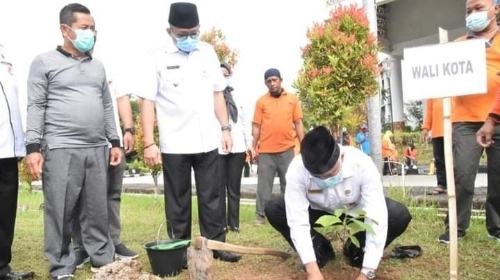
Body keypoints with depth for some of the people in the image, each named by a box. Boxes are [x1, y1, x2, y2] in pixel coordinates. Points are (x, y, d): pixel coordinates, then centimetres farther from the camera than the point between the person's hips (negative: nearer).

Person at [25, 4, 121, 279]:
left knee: (98, 211, 7)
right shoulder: (45, 62, 3)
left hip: (97, 149, 4)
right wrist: (33, 147, -10)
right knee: (60, 212, 1)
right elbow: (36, 107, -2)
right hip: (60, 150, -4)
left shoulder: (97, 66, 17)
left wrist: (114, 142, 12)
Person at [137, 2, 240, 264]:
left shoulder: (208, 52, 6)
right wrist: (149, 143, -11)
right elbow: (147, 101, -6)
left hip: (207, 141, 3)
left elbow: (217, 93, 11)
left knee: (212, 197, 11)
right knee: (177, 201, 9)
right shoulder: (158, 58, -4)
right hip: (174, 144, -3)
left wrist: (225, 128, 6)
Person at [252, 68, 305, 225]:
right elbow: (256, 126, 4)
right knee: (264, 184, 3)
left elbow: (298, 123, 7)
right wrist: (254, 147, 1)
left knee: (288, 183, 8)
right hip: (265, 150, -1)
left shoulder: (292, 99, 7)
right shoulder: (261, 101, 5)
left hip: (287, 149, 1)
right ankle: (261, 215, 10)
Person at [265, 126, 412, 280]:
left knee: (400, 216, -27)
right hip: (318, 209, 1)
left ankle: (357, 250, 2)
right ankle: (321, 250, 0)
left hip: (358, 209, 0)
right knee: (273, 209, -24)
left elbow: (377, 218, -37)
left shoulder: (362, 165, -36)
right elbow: (297, 220, -34)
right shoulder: (297, 169, -34)